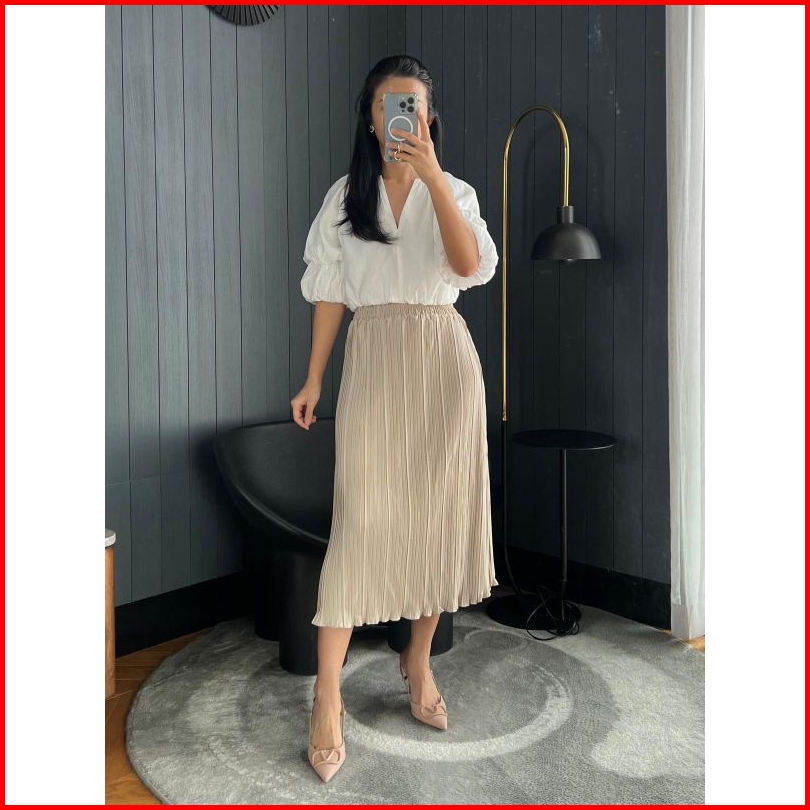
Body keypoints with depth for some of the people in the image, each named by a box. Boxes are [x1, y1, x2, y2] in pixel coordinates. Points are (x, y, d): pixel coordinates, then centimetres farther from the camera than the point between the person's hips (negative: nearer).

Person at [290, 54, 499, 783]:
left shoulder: (454, 192, 7)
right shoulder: (345, 196, 8)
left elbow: (471, 266, -14)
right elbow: (330, 292, 6)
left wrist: (432, 176, -21)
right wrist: (314, 380, 2)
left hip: (443, 360, 1)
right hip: (373, 360, -1)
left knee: (438, 512, 5)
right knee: (362, 519, -8)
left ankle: (419, 660, 24)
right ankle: (328, 697, -1)